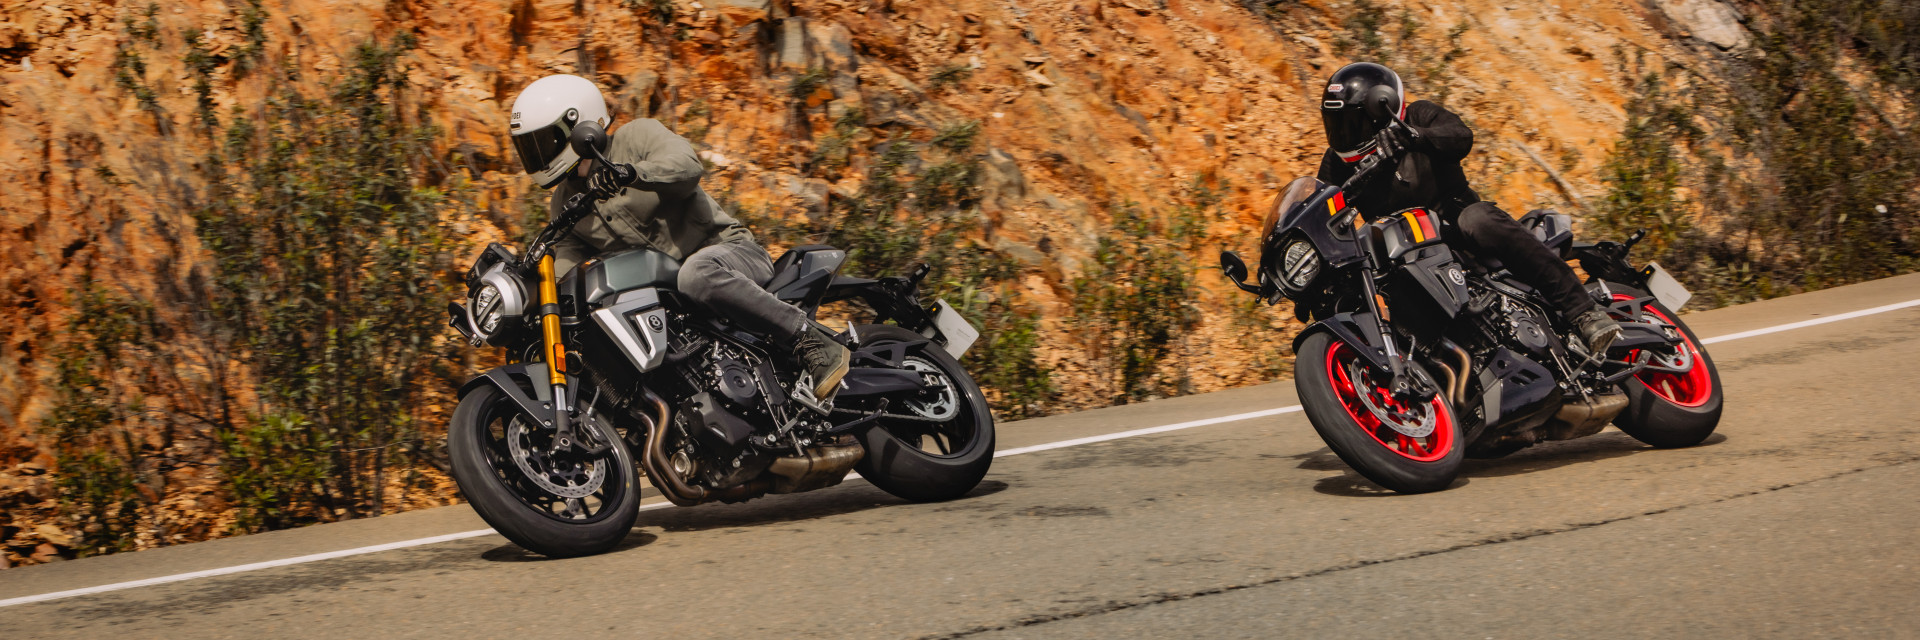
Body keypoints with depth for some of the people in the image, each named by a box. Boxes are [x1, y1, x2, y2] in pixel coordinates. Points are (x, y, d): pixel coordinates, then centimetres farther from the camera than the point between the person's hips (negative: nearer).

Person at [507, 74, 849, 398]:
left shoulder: (636, 137, -5)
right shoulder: (563, 205, 14)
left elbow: (687, 166, -25)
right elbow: (568, 265, 6)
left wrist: (632, 173, -44)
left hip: (728, 252, -8)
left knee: (697, 272, -42)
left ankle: (813, 341, -38)